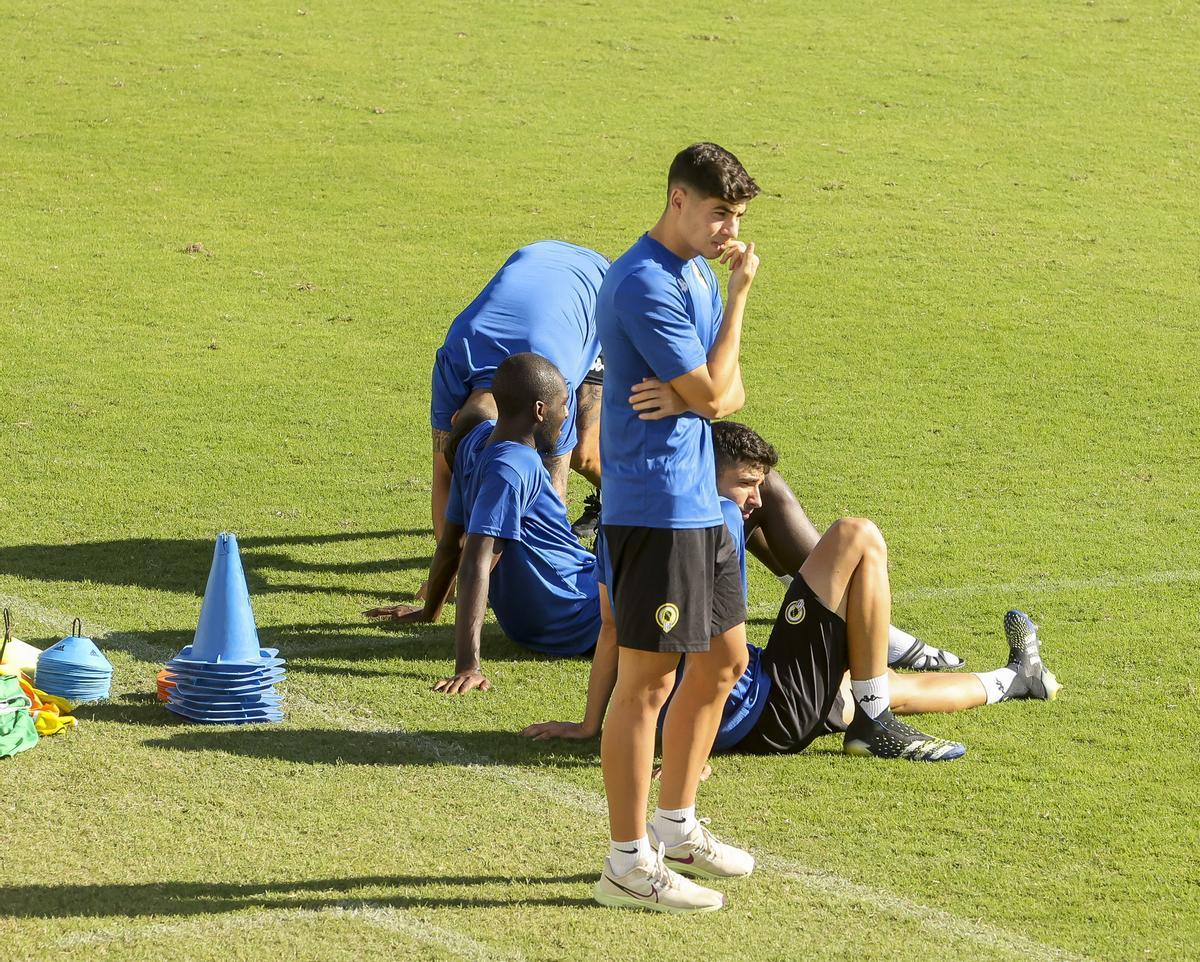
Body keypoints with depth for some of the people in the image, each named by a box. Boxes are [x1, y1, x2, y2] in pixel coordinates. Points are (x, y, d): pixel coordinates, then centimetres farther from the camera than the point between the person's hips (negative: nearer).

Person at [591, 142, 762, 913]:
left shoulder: (699, 274, 13)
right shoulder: (645, 285, -18)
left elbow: (730, 394, 12)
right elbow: (712, 392, -18)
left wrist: (689, 393, -11)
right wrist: (740, 294, -13)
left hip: (701, 503, 10)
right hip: (655, 507, -10)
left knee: (724, 660, 17)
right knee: (648, 680, -5)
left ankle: (677, 823, 31)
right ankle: (628, 864, 1)